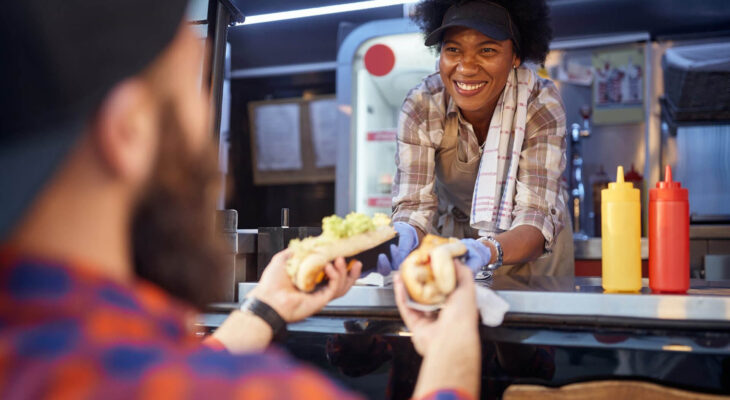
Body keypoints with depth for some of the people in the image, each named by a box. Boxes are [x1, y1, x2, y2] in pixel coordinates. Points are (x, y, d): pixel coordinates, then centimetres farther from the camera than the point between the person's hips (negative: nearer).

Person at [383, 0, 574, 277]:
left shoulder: (541, 104, -23)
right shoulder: (420, 107, -21)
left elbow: (537, 214, -30)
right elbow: (415, 203, -22)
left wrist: (488, 252, -51)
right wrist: (403, 235, -46)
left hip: (530, 248, -1)